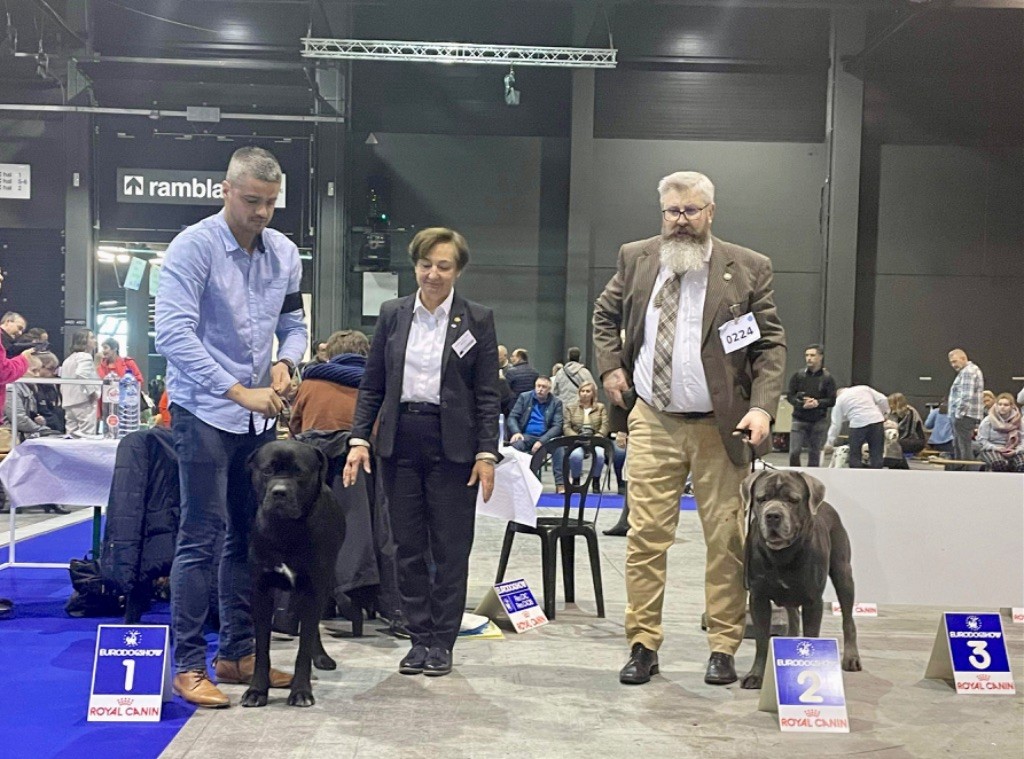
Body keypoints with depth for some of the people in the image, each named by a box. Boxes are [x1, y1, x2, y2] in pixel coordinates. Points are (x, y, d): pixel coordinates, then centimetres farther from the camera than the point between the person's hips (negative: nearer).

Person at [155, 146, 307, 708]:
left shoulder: (284, 253, 6)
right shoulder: (193, 247, -11)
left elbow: (294, 324, 16)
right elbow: (175, 334, -20)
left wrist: (285, 362, -6)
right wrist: (238, 391, -23)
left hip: (258, 415, 6)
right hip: (204, 412, -6)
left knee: (250, 536, 11)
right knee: (201, 537, -5)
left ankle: (237, 653, 22)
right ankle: (187, 665, 5)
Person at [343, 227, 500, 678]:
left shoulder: (477, 320, 0)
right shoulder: (392, 315, 7)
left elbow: (487, 395, -1)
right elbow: (372, 386, 9)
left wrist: (486, 453, -7)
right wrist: (359, 439, -1)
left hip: (451, 443, -2)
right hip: (400, 440, 3)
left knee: (450, 547, 3)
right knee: (408, 545, 7)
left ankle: (442, 641, 15)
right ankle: (420, 637, 18)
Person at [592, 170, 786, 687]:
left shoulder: (749, 269, -1)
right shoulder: (635, 259, 7)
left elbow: (771, 344, -1)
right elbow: (604, 315, 23)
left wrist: (762, 407, -13)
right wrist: (610, 366, 9)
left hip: (720, 426, -1)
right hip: (653, 423, 2)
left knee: (726, 541, 2)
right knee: (645, 536, 1)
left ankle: (723, 649, 14)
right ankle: (643, 645, 10)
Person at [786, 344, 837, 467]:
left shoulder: (827, 378, 0)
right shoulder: (798, 375, 2)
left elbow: (832, 401, -2)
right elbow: (790, 396, 1)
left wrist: (818, 403, -20)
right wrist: (802, 403, -18)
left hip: (819, 421, 0)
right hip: (799, 419, 0)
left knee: (814, 454, 6)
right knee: (794, 452, -8)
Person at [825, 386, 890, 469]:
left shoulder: (840, 400, 15)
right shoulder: (864, 388, 23)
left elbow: (836, 424, 11)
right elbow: (883, 400, 12)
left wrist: (830, 443, 15)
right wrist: (883, 414, 24)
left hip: (858, 424, -3)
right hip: (877, 420, 3)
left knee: (854, 456, 9)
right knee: (876, 455, 8)